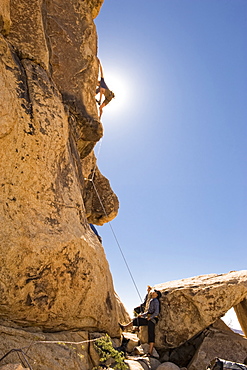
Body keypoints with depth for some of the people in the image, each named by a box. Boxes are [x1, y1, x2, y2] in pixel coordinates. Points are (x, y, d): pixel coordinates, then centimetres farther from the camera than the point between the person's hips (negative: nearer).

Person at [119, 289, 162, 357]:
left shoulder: (156, 301, -9)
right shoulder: (151, 301, 18)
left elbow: (156, 312, -19)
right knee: (136, 320, 11)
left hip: (152, 319, -9)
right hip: (149, 319, 9)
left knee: (151, 335, -8)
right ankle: (124, 327, 23)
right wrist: (142, 315, 12)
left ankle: (150, 352, -4)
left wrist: (150, 318, -11)